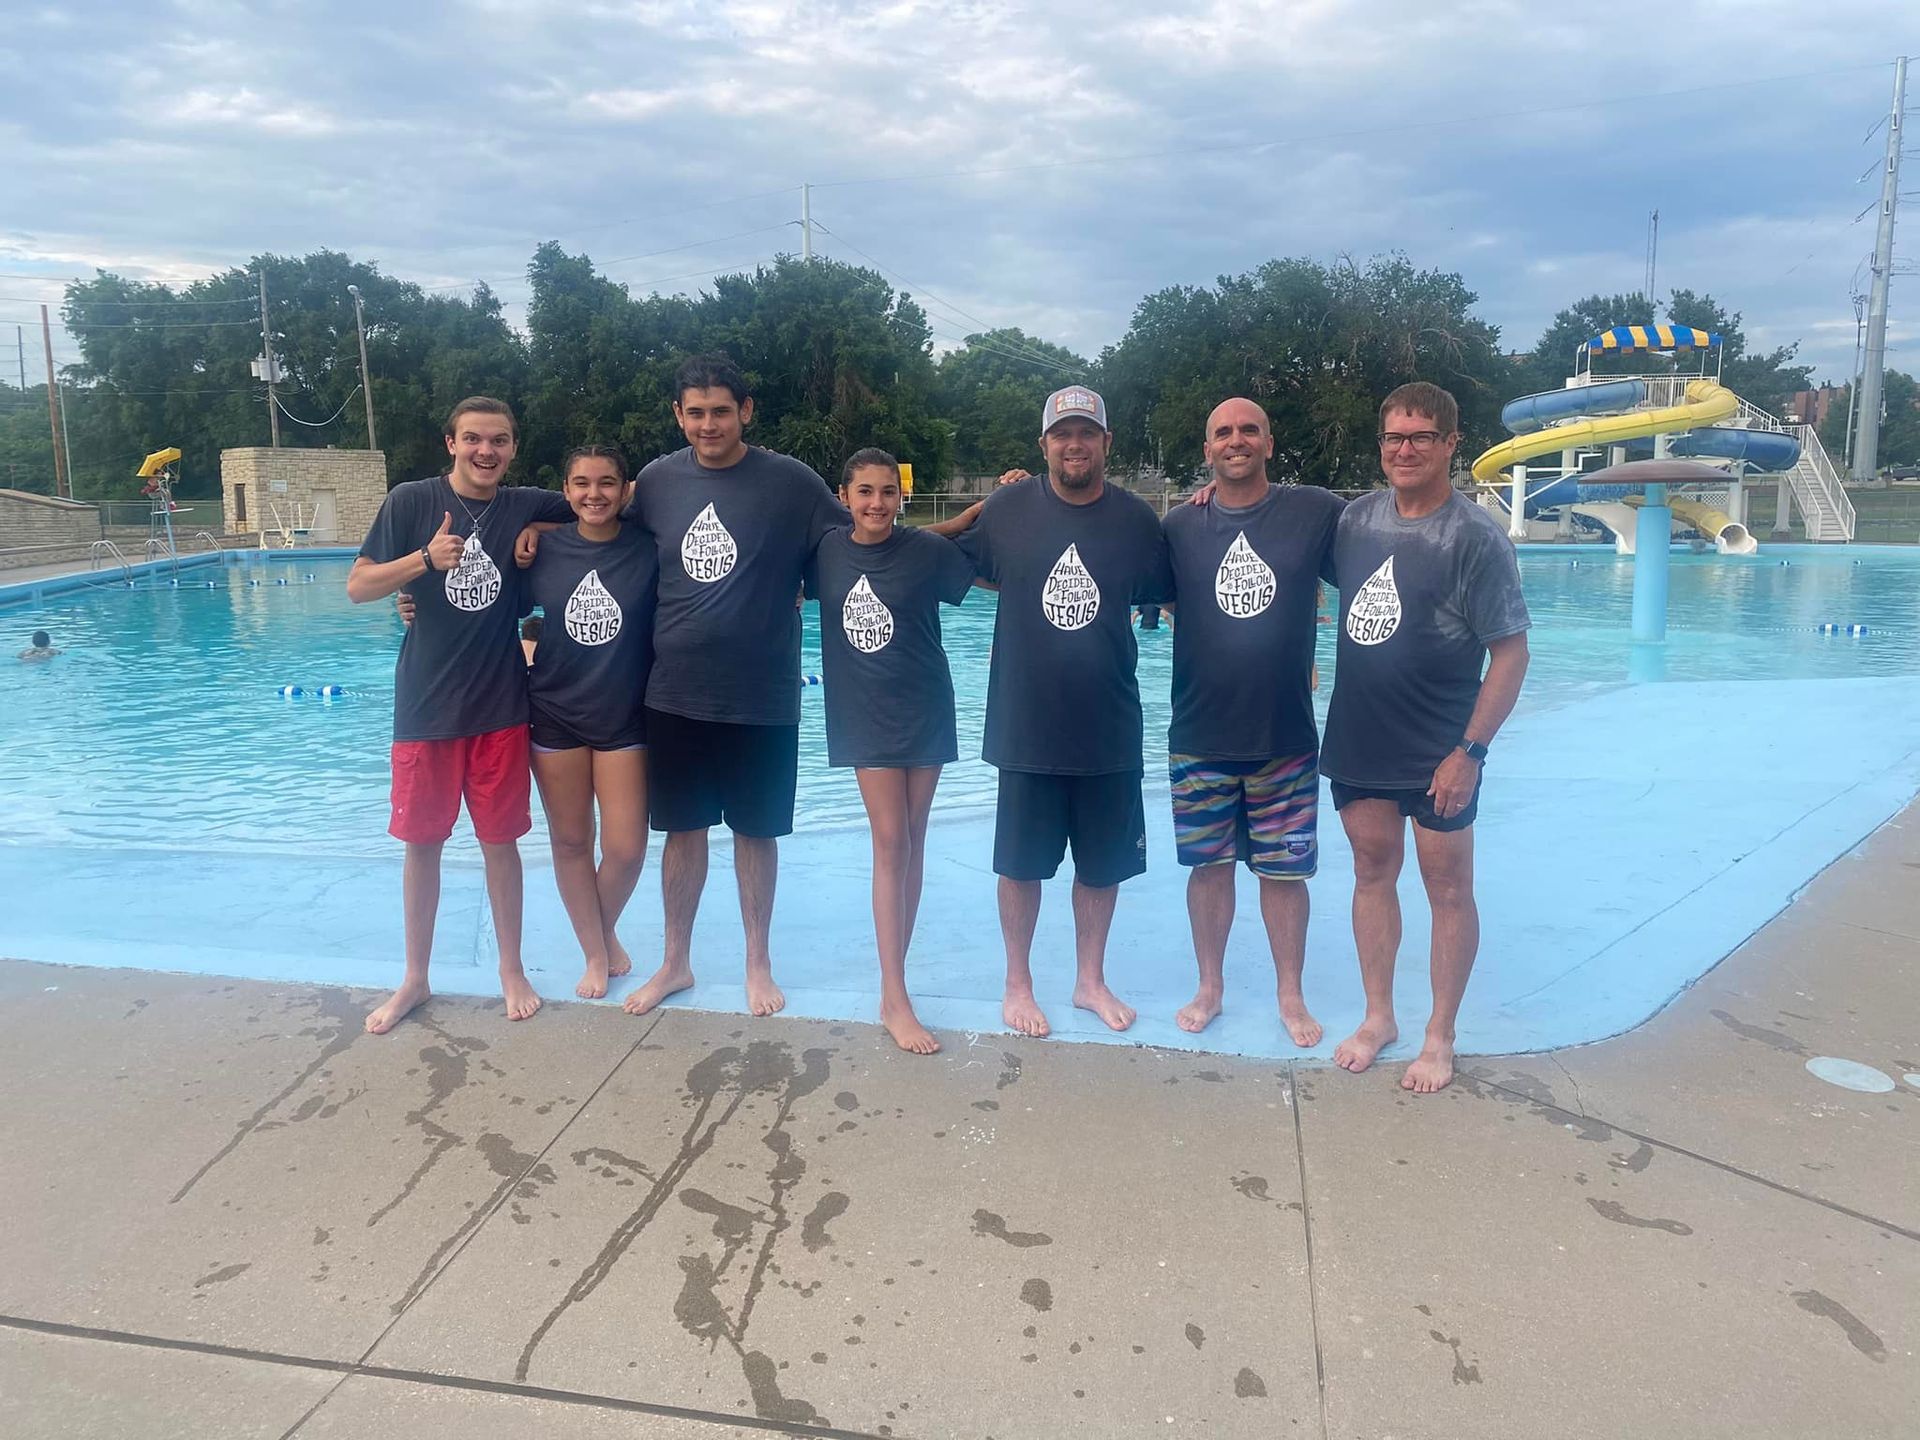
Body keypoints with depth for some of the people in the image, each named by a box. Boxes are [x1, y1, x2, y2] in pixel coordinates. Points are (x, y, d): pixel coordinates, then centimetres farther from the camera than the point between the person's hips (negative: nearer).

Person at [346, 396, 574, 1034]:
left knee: (500, 839, 8)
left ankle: (511, 970, 24)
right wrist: (426, 559, -19)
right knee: (422, 842, 9)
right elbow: (357, 587, -5)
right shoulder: (410, 501, -3)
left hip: (501, 705, 1)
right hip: (425, 703, 0)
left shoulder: (529, 507, 1)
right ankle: (415, 978, 25)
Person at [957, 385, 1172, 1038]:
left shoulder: (1138, 519, -1)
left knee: (1104, 863, 14)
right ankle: (1018, 984, 29)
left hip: (1110, 730, 2)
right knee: (1021, 864, 10)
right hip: (1025, 726, -1)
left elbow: (1172, 595, 11)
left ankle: (1091, 980, 34)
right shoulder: (1007, 508, -3)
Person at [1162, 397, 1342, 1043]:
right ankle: (1209, 987, 31)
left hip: (1287, 736, -1)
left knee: (1284, 870, 9)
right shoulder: (1180, 524, 2)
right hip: (1199, 737, 1)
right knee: (1209, 865, 12)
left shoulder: (1317, 511, -3)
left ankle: (1291, 996, 29)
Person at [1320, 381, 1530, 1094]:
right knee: (1373, 873, 15)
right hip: (1356, 741, 5)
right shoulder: (1356, 517, 3)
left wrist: (1470, 751, -17)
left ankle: (1440, 1037, 21)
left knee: (1447, 888, 7)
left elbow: (1510, 653, -12)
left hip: (1437, 754, -5)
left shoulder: (1475, 537, -12)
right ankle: (1377, 1017, 30)